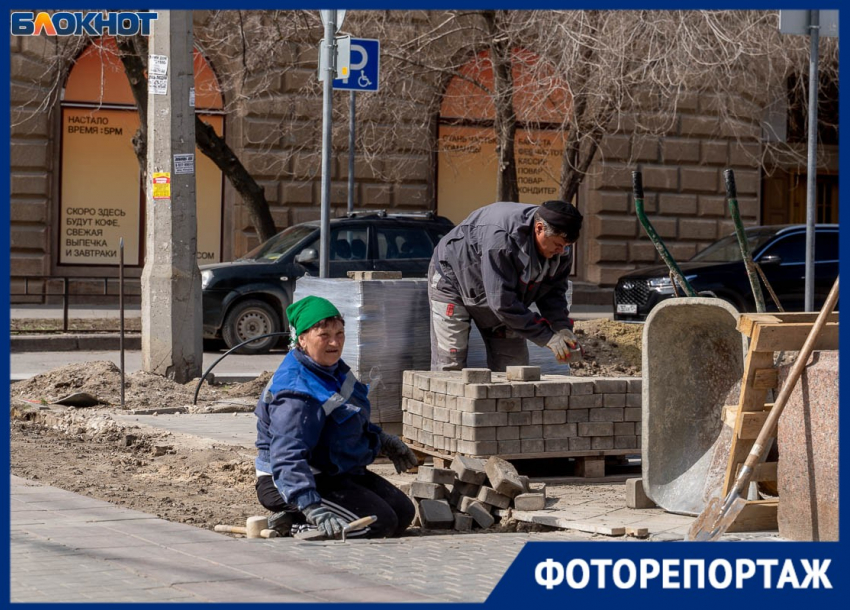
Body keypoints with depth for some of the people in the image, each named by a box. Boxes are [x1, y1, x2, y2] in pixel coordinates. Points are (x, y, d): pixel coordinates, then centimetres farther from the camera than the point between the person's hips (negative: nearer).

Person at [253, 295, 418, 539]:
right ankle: (293, 525, -11)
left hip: (337, 473, 10)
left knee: (403, 512, 9)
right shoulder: (296, 392, -28)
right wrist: (312, 508, -46)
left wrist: (383, 440, 29)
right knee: (379, 522, -21)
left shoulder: (332, 367, 3)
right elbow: (287, 456, -37)